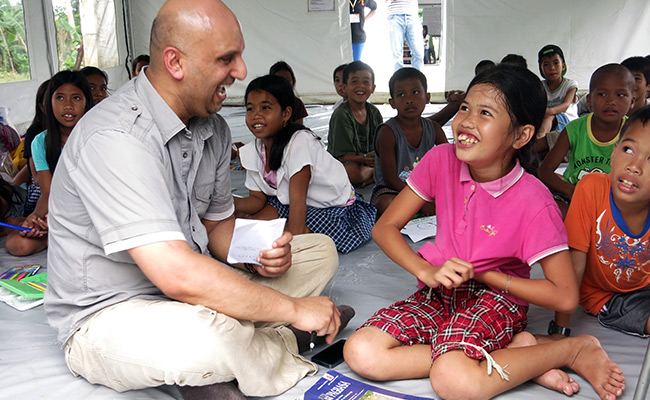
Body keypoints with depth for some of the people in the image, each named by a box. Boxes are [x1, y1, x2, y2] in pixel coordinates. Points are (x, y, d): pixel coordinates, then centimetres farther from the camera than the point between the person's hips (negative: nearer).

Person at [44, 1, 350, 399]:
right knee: (210, 337, -40)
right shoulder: (116, 137, -27)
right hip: (107, 316, -8)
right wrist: (293, 309, -25)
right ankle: (284, 345, -5)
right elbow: (177, 275, -35)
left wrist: (257, 254, -11)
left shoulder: (213, 127, 2)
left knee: (319, 251, 6)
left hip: (190, 291, 8)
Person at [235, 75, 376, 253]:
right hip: (286, 203, 7)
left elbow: (297, 199, -29)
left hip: (333, 207, -7)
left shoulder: (299, 142, -26)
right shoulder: (252, 151, -3)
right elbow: (257, 199, -3)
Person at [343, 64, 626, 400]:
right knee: (361, 353, -19)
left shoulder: (533, 202, -18)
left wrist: (479, 273, -13)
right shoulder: (441, 160, -8)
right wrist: (427, 271, -21)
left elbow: (565, 297, -14)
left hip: (496, 296, -5)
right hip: (440, 290, 5)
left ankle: (574, 348, -8)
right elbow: (385, 227, -3)